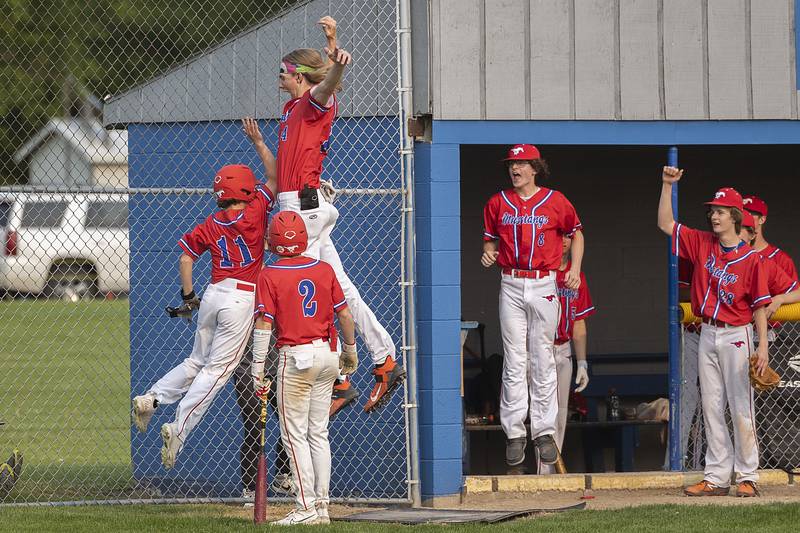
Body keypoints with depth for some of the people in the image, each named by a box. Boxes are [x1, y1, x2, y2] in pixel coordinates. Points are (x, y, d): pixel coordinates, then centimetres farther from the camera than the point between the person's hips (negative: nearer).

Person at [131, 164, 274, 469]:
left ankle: (151, 399, 5)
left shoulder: (211, 224, 8)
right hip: (242, 299, -5)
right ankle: (178, 430, -14)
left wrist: (188, 295, 14)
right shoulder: (255, 212, -4)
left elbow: (186, 258, 5)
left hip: (213, 294, 5)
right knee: (216, 370, -5)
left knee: (197, 361, 20)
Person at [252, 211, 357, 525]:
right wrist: (350, 350, 22)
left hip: (295, 357, -5)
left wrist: (258, 369, -7)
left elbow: (264, 324, -11)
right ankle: (322, 507, 12)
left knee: (295, 435, -1)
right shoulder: (324, 269, 4)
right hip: (327, 354, 5)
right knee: (318, 433, 12)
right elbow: (344, 314, 7)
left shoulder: (270, 275, -8)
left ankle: (306, 507, -7)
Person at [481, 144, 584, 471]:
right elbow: (491, 238, 16)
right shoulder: (498, 203, 6)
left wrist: (575, 269, 2)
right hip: (511, 287, 1)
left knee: (543, 360, 2)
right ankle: (515, 433, 2)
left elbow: (575, 233, 13)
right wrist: (489, 254, -6)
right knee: (514, 361, -1)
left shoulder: (555, 202, 2)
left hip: (544, 286, -1)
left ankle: (544, 431, 7)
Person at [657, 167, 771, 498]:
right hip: (707, 335, 5)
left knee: (741, 408, -3)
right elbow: (665, 224, 10)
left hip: (736, 336, -5)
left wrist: (763, 345, -13)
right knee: (711, 408, 5)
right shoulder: (702, 244, 7)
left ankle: (747, 476, 2)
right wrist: (667, 186, 2)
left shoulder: (750, 258, -7)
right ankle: (716, 477, 8)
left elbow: (759, 305, -7)